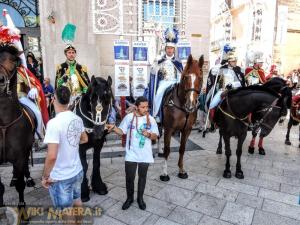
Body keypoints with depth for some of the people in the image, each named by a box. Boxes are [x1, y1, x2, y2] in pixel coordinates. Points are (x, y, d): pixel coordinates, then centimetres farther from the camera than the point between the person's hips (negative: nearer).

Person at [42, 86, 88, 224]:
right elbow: (85, 139, 13)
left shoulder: (54, 122, -25)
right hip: (77, 171, 7)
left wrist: (45, 176, -13)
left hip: (60, 177, -6)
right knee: (77, 201, 27)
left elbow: (52, 156, -27)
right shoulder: (77, 119, -4)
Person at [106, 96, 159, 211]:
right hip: (131, 154, 0)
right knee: (129, 177, 10)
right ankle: (129, 198, 34)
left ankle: (140, 198, 37)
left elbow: (155, 136, -1)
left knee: (142, 177, 16)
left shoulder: (151, 119, -6)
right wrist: (114, 128, -17)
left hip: (145, 155, 1)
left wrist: (149, 134, -22)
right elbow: (122, 131, 2)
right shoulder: (129, 117, -7)